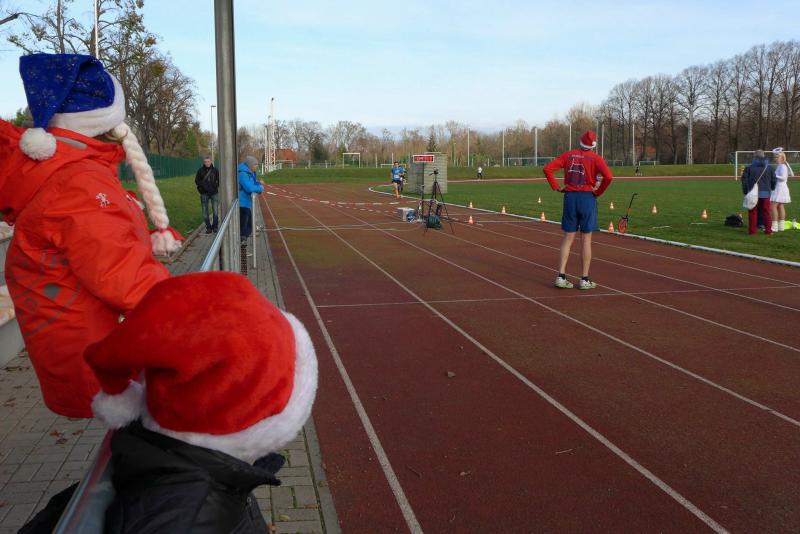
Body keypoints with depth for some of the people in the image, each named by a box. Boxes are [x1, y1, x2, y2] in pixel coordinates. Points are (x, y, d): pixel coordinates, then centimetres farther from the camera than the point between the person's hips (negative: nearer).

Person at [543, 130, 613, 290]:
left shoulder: (568, 155, 6)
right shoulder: (595, 158, -4)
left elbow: (548, 169, -1)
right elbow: (608, 176, -18)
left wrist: (556, 187, 4)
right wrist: (598, 192, -4)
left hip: (570, 197, 3)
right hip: (588, 198, -3)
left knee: (568, 238, 9)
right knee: (586, 240, 4)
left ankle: (561, 277, 3)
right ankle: (584, 280, 8)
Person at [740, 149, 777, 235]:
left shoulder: (749, 168, -4)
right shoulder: (769, 167, 5)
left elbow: (744, 180, -3)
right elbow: (774, 180, 9)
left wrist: (745, 191, 8)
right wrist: (771, 189, 26)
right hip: (765, 193, 2)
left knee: (753, 212, 4)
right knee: (766, 212, 8)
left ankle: (752, 230, 4)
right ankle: (768, 230, 9)